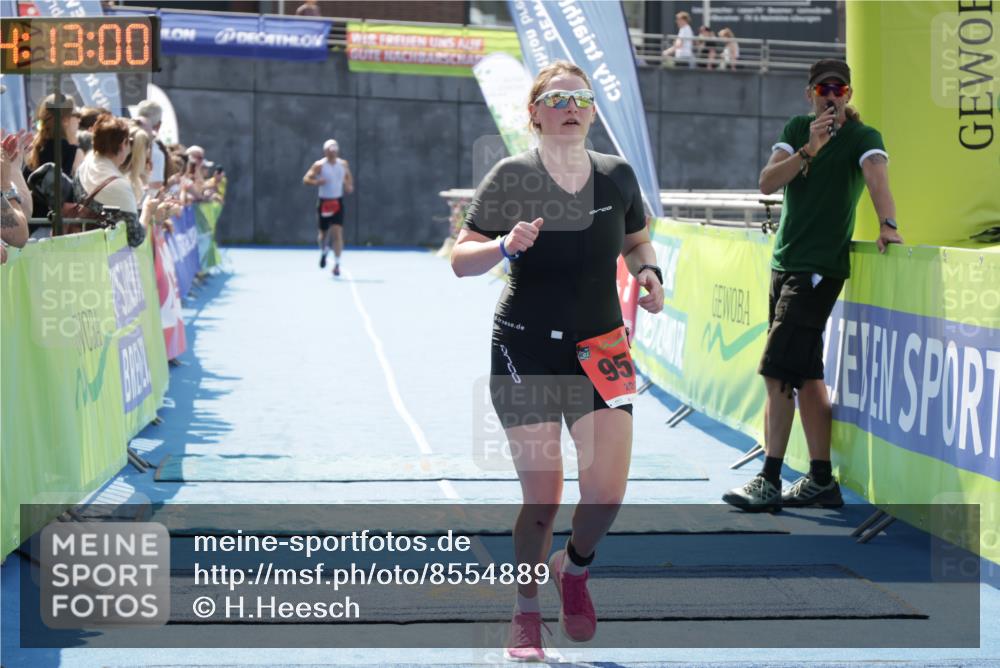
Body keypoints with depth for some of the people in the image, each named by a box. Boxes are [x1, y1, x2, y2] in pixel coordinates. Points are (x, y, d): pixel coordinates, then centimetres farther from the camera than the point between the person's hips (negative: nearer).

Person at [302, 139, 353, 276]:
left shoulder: (343, 164, 5)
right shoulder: (319, 165, -5)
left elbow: (349, 179, 21)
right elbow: (306, 179, -8)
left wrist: (349, 186, 0)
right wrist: (317, 182, -27)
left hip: (338, 202, 1)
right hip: (324, 202, -1)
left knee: (337, 232, -13)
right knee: (323, 233, 9)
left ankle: (337, 264, -12)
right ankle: (323, 251, 44)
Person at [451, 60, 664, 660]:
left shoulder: (617, 176, 3)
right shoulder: (512, 177, -6)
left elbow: (638, 242, 19)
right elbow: (460, 259, -7)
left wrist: (649, 272, -2)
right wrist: (507, 245, -26)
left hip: (600, 348, 3)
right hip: (526, 350, -2)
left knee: (607, 489, -9)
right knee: (543, 496, -4)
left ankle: (575, 567, 25)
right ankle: (527, 614, 20)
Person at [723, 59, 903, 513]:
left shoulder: (862, 138, -6)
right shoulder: (797, 130, 9)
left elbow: (877, 176, -25)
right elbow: (767, 183, -4)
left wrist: (887, 225, -43)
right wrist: (810, 150, -19)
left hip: (821, 268, -6)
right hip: (785, 262, 6)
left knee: (779, 371, -13)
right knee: (805, 374, 8)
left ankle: (770, 482, -10)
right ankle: (821, 481, 14)